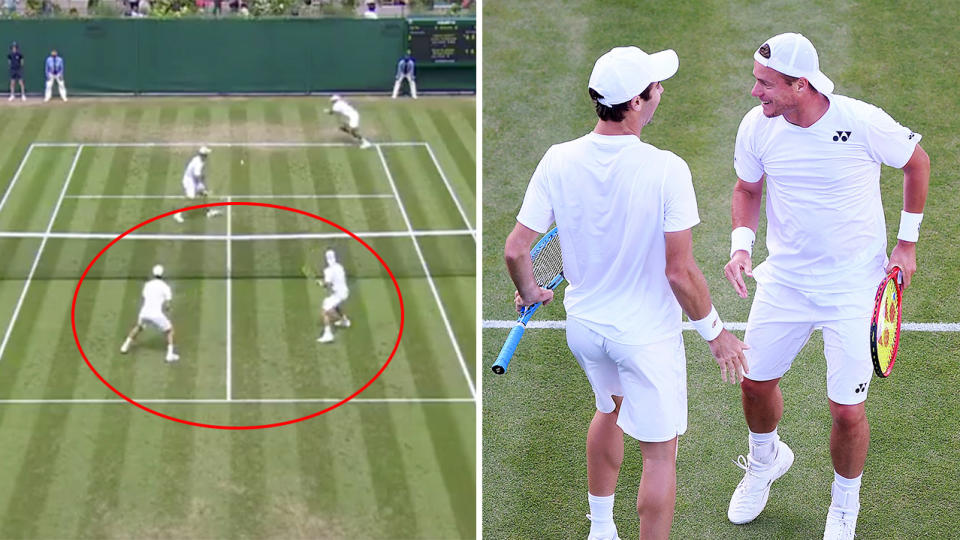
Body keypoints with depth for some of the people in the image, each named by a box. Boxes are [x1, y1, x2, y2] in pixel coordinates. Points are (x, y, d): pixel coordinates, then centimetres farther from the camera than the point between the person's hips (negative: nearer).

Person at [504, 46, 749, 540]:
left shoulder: (558, 161, -13)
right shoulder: (666, 170, -26)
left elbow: (515, 249, -10)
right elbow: (680, 272, -23)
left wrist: (528, 292, 13)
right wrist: (715, 332, -7)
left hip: (583, 327, 6)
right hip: (647, 334, -5)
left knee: (610, 408, 33)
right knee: (660, 453, 10)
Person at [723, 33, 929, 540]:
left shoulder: (864, 123, -22)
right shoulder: (757, 126, -12)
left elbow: (917, 162, -2)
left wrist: (907, 243, 0)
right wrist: (742, 243, -10)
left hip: (853, 288, -3)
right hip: (784, 279, 4)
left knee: (847, 411, -3)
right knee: (756, 382, 13)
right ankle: (765, 459, 49)